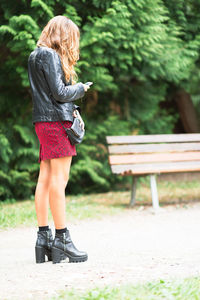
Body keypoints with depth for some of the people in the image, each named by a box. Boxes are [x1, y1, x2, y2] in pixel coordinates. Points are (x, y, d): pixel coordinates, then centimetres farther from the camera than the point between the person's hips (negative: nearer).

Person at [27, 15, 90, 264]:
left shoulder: (36, 55, 19)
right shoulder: (50, 55, -10)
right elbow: (59, 92, -15)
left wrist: (72, 109, 11)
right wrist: (81, 89, 2)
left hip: (44, 122, 10)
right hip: (56, 121, -10)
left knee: (45, 179, 7)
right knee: (59, 179, -10)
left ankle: (43, 237, 8)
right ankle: (62, 239, -11)